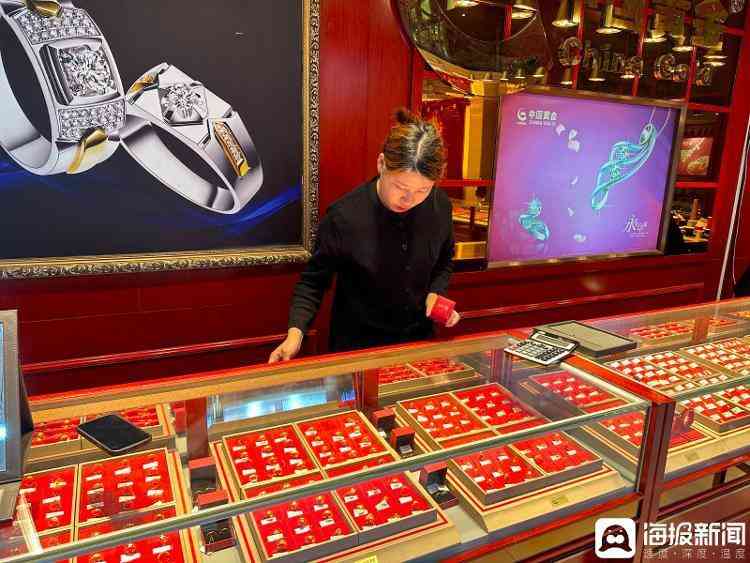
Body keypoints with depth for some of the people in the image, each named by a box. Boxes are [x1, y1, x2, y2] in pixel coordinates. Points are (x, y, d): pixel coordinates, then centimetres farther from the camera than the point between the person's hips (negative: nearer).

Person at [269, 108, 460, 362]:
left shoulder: (440, 206, -12)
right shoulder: (344, 216, -24)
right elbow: (313, 280, -12)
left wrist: (436, 293, -10)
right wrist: (296, 331, -24)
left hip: (419, 340, 4)